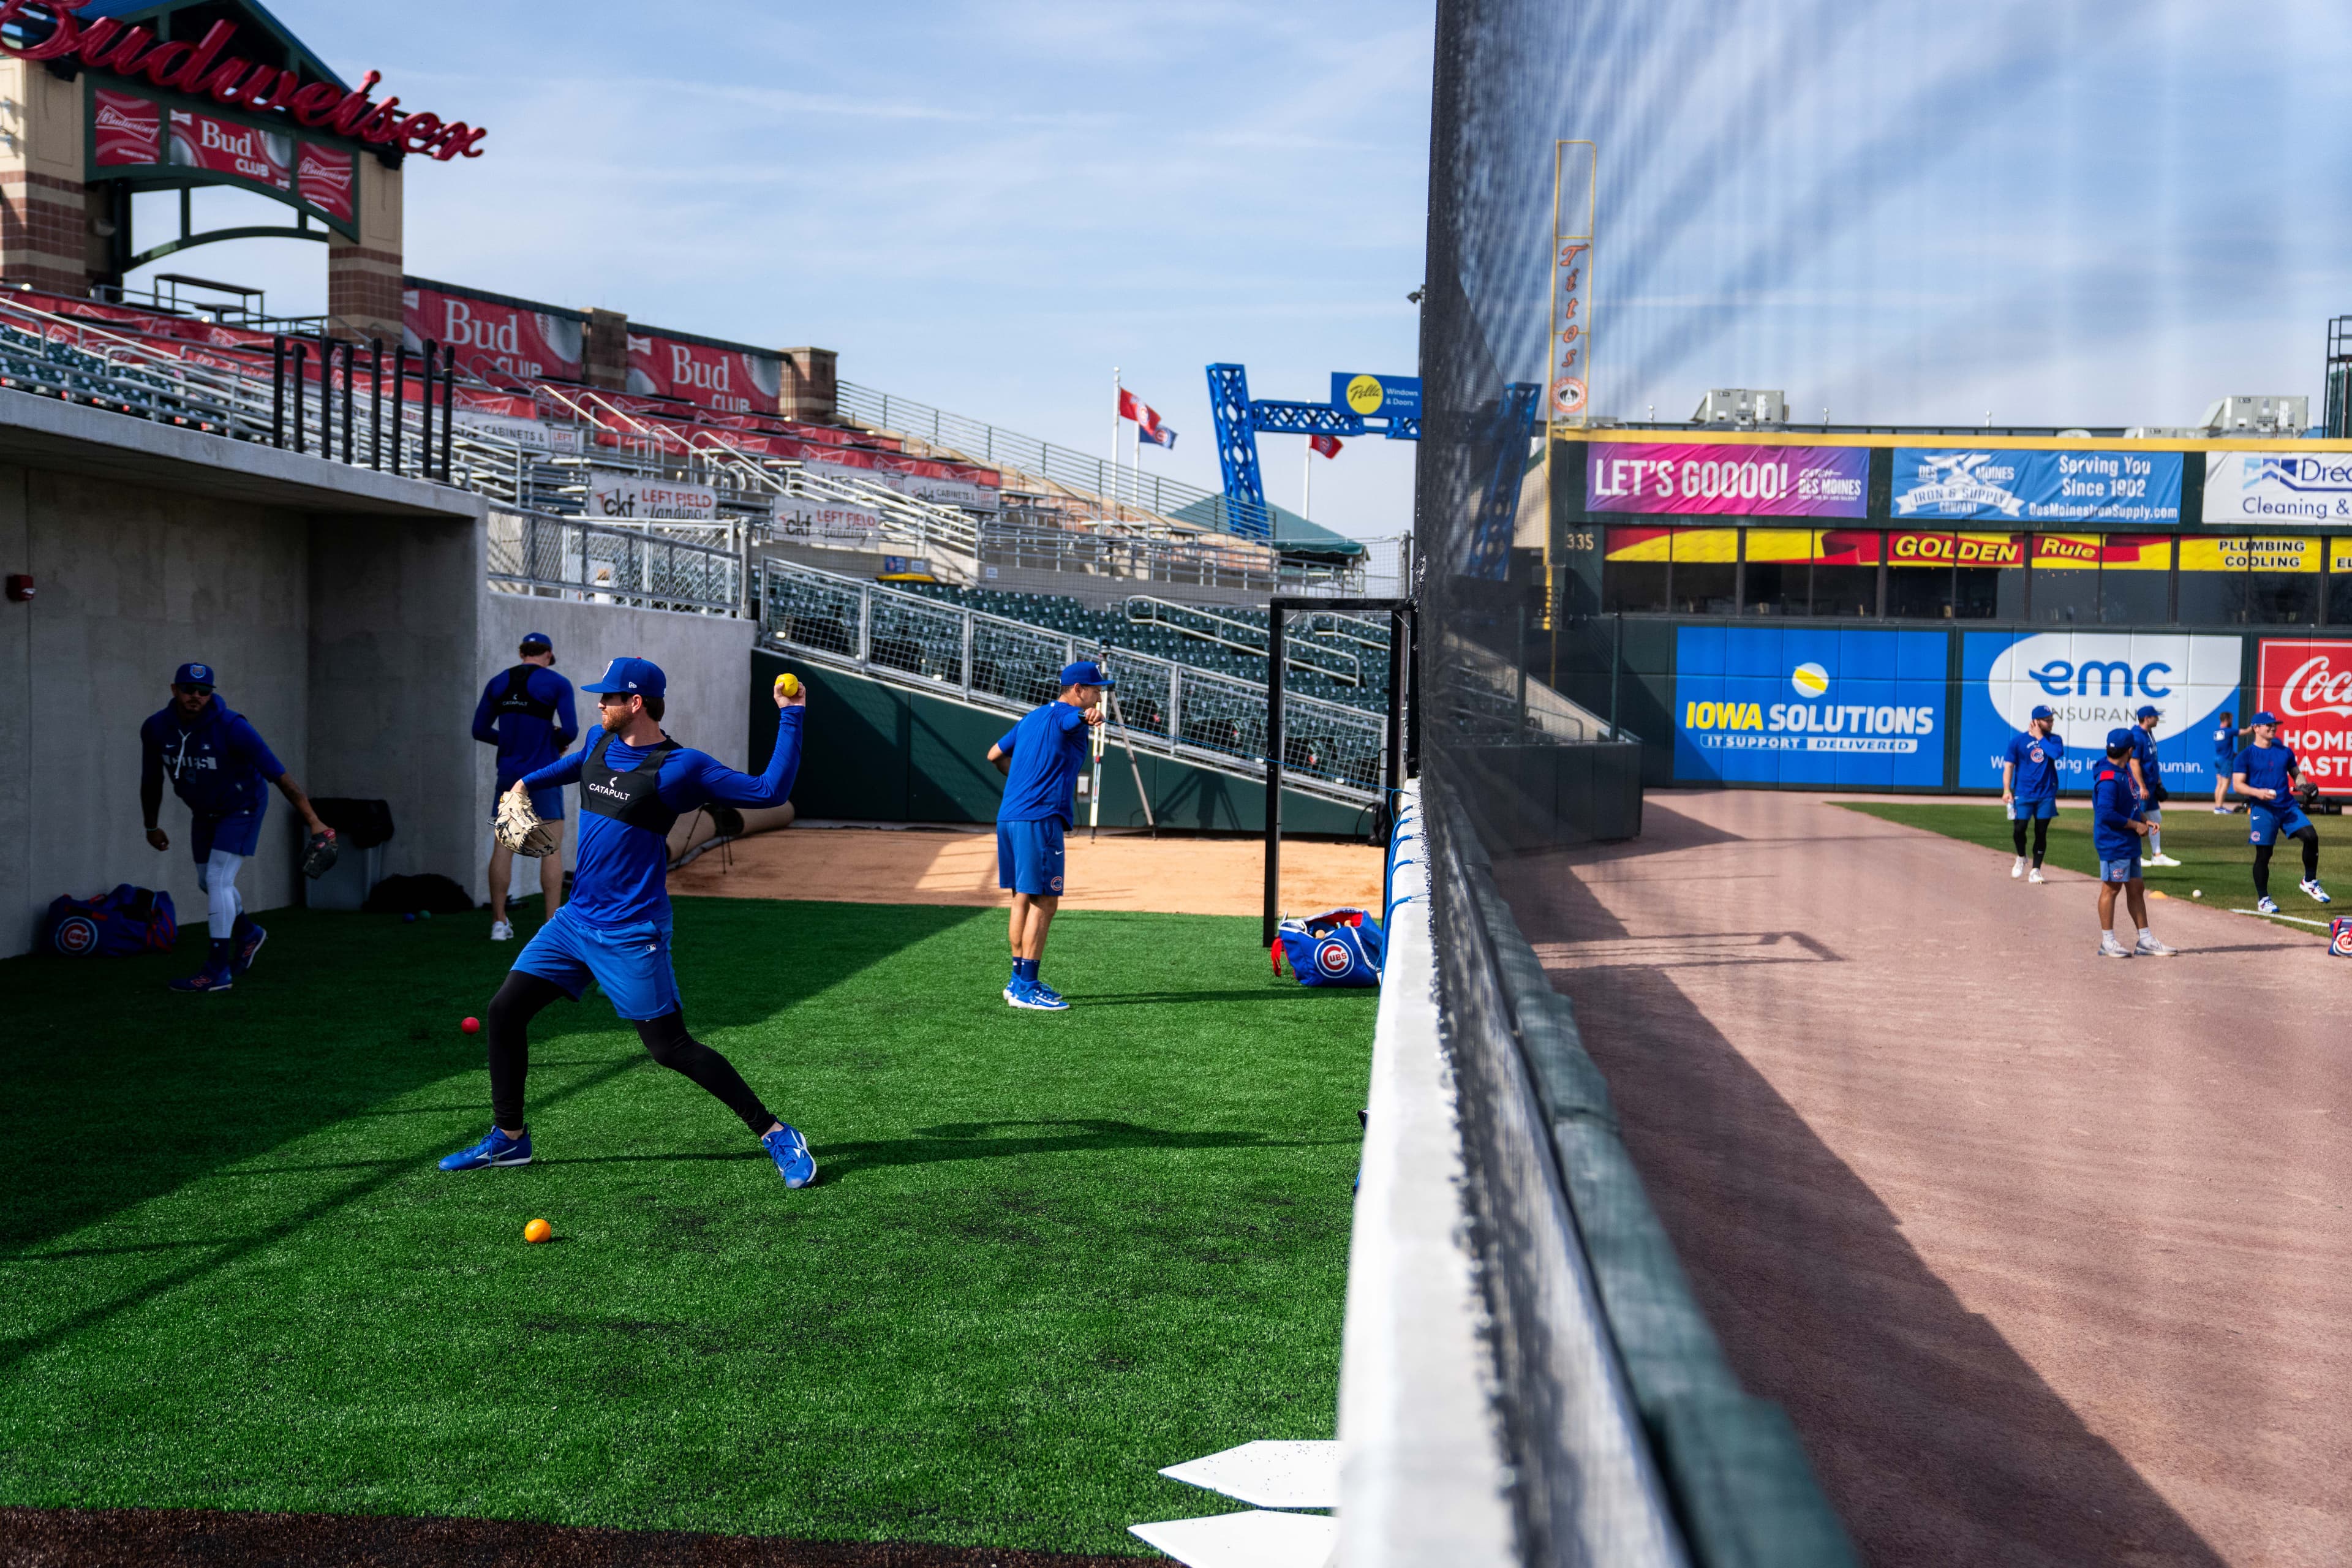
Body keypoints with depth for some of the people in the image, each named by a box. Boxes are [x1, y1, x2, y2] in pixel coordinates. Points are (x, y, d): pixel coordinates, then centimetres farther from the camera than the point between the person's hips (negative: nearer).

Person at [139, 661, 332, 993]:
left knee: (218, 879, -14)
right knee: (207, 882, 17)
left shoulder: (231, 727, -31)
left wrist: (312, 820, -39)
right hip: (203, 812, 6)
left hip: (243, 807, -6)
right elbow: (152, 781, 1)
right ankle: (248, 933, 44)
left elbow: (279, 775, -34)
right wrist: (151, 826, 11)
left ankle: (218, 970, -9)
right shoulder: (155, 729, -16)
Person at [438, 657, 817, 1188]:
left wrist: (790, 718, -22)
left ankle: (775, 1134, 1)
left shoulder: (680, 767, -14)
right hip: (575, 919, 8)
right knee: (505, 1010, 5)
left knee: (670, 1048, -8)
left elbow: (769, 790, -18)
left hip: (631, 934, -7)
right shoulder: (601, 744, 8)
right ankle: (509, 1138, 21)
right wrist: (528, 782, 29)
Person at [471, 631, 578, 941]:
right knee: (552, 848, 0)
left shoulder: (498, 683, 8)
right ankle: (553, 924, -4)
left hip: (508, 774, 4)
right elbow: (571, 730, -12)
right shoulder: (557, 684, -5)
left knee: (502, 847, 6)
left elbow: (480, 730, 10)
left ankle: (499, 923, 5)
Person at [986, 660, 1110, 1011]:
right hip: (1040, 820, -9)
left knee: (1023, 899, 15)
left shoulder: (1032, 718, 21)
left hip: (1008, 817, 9)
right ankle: (1026, 989, -9)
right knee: (1043, 902, -7)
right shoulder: (1065, 716, -5)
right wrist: (1091, 717, -54)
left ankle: (1019, 981, 23)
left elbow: (994, 755, 29)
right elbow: (1075, 717, -31)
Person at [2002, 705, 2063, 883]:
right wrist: (2007, 790, -12)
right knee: (2019, 829, -6)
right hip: (2023, 793, -2)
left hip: (2046, 795, 2)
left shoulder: (2053, 740, 5)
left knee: (2041, 832, 3)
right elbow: (2009, 766, -2)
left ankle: (2036, 870, 11)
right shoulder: (2018, 741, 0)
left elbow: (2057, 753, -17)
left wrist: (2040, 737, -9)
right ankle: (2021, 857, 23)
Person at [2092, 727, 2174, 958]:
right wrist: (2136, 825, -17)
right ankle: (2108, 942, 7)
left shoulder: (2124, 771, 10)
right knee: (2111, 888, -1)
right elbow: (2106, 813, -27)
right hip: (2114, 842, -10)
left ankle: (2145, 941, 20)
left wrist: (2143, 820, 7)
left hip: (2129, 844, 10)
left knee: (2136, 889, 13)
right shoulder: (2109, 779, -21)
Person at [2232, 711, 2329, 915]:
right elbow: (2237, 784, -6)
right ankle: (2263, 899, 10)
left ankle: (2310, 881, 4)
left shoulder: (2285, 752, 14)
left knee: (2311, 836, -15)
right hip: (2262, 810, -4)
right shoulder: (2246, 756, 0)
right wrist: (2257, 792, -23)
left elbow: (2296, 773, 22)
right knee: (2264, 853, -3)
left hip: (2288, 806, 4)